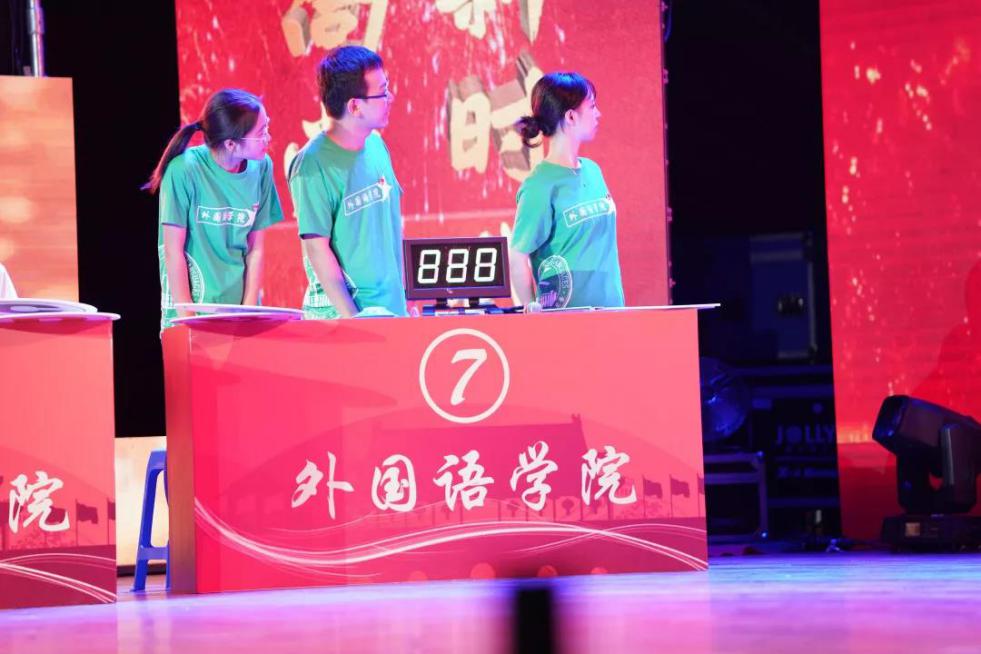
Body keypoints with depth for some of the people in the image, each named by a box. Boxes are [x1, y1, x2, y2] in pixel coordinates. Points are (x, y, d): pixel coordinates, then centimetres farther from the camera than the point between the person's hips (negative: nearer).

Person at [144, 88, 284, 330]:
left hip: (238, 308, 4)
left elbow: (255, 249, 3)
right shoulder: (185, 169, -15)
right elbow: (173, 249, -10)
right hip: (189, 306, -4)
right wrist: (188, 318, -10)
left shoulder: (261, 167, -2)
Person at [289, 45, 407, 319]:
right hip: (337, 315, -6)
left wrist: (401, 299, 12)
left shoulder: (376, 145, 6)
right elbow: (317, 248, -15)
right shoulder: (313, 166, -15)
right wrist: (351, 317, -16)